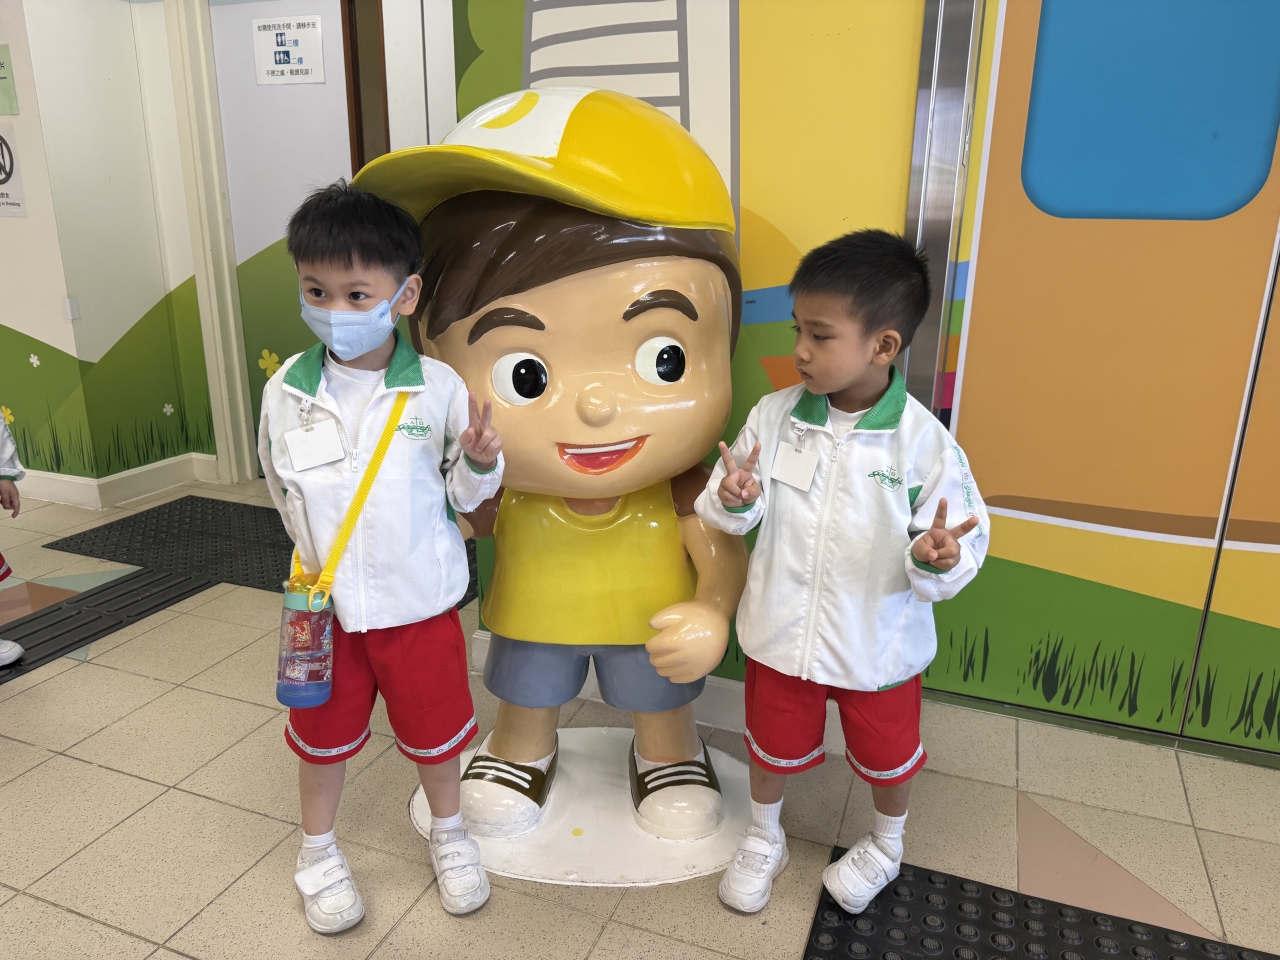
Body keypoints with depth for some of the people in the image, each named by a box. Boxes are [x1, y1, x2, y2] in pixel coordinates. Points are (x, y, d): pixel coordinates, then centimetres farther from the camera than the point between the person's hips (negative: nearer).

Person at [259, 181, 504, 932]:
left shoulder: (439, 387, -15)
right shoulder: (288, 390, -9)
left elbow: (465, 492, -6)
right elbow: (283, 483, 7)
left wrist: (479, 460, -26)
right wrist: (317, 549, 1)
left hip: (419, 600, -1)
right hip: (325, 602, 2)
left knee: (434, 729, 17)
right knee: (323, 732, 20)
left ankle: (450, 833, 45)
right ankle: (319, 852, 46)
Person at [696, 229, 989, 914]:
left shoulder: (924, 442, -21)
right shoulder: (775, 415, -13)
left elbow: (963, 546, -14)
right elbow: (727, 513, -4)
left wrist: (936, 557, -36)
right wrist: (735, 501, -26)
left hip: (878, 646, -1)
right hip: (779, 633, 2)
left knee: (885, 755, 24)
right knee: (773, 745, 24)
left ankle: (886, 845, 56)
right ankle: (762, 840, 54)